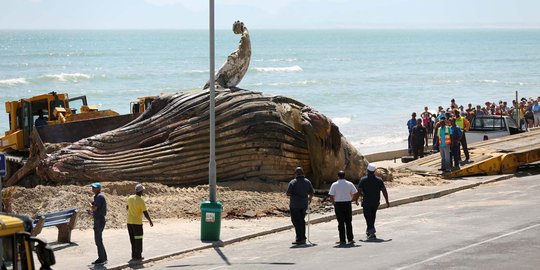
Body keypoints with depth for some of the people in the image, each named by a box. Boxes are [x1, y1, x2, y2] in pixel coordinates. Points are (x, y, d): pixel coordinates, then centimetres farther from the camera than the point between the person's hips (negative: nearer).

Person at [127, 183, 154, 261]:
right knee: (138, 239, 2)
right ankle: (138, 256, 3)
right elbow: (145, 213, -18)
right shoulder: (141, 201, -19)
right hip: (137, 222, -6)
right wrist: (150, 221, -5)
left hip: (129, 222, 6)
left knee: (132, 239, 14)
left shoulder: (130, 198, 1)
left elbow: (127, 207, 19)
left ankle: (134, 255, 17)